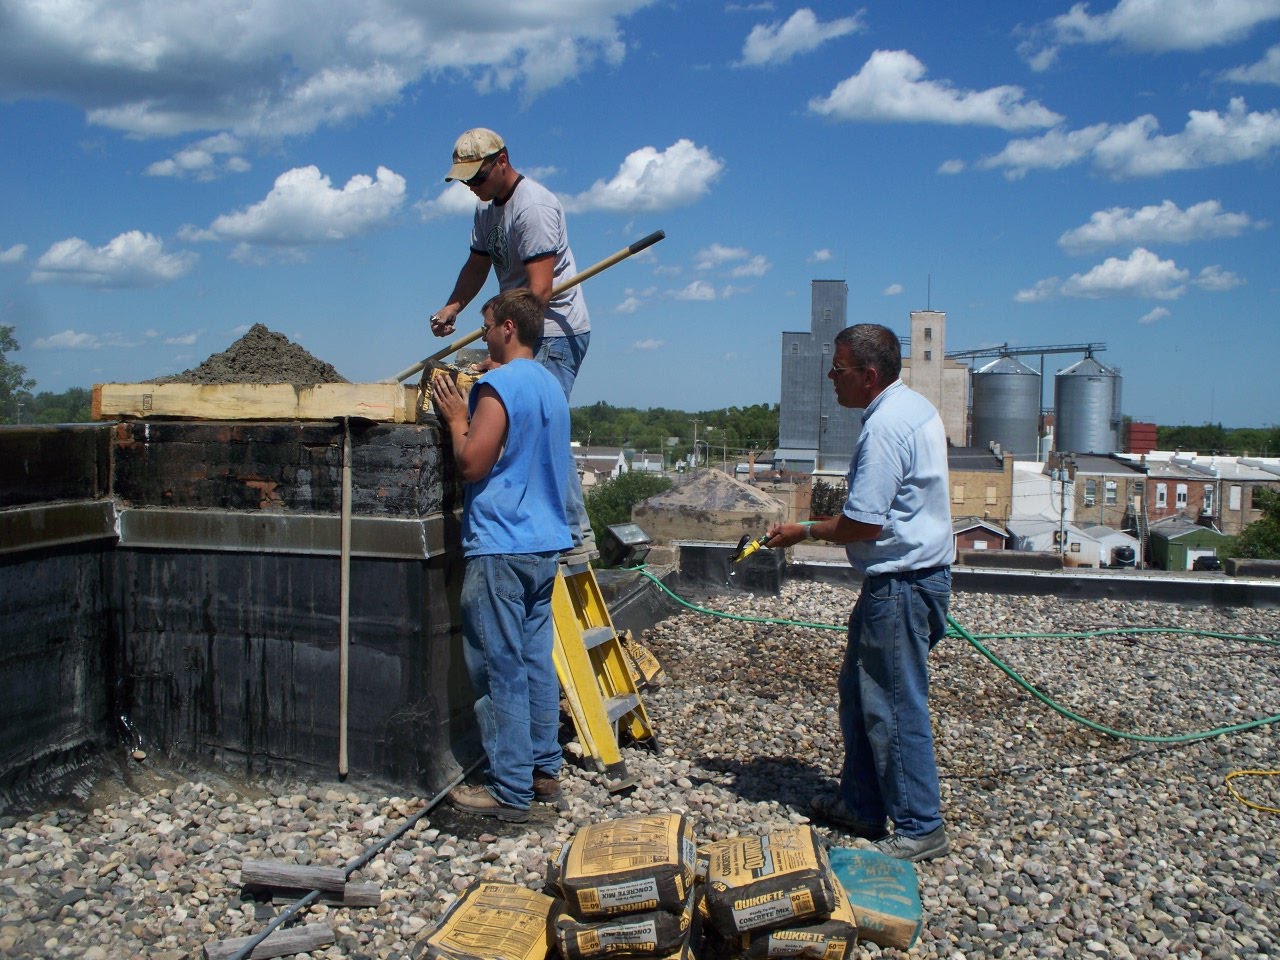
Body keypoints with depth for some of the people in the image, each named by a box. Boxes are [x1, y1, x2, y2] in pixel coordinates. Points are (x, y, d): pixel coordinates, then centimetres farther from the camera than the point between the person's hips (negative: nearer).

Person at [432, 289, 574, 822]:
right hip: (544, 543, 9)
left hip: (500, 547, -9)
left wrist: (456, 418, -2)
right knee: (536, 662, 14)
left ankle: (510, 792, 4)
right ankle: (544, 771, 21)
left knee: (501, 672, -2)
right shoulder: (551, 386, 15)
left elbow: (471, 463, -19)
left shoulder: (498, 385, -13)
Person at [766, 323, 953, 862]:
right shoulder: (915, 407, 12)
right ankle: (861, 805, 28)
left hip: (900, 584, -11)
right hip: (916, 573, 11)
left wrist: (803, 533, -8)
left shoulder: (885, 427, -21)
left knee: (895, 709, -1)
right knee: (858, 692, 18)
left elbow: (863, 523, -22)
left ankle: (920, 828, 11)